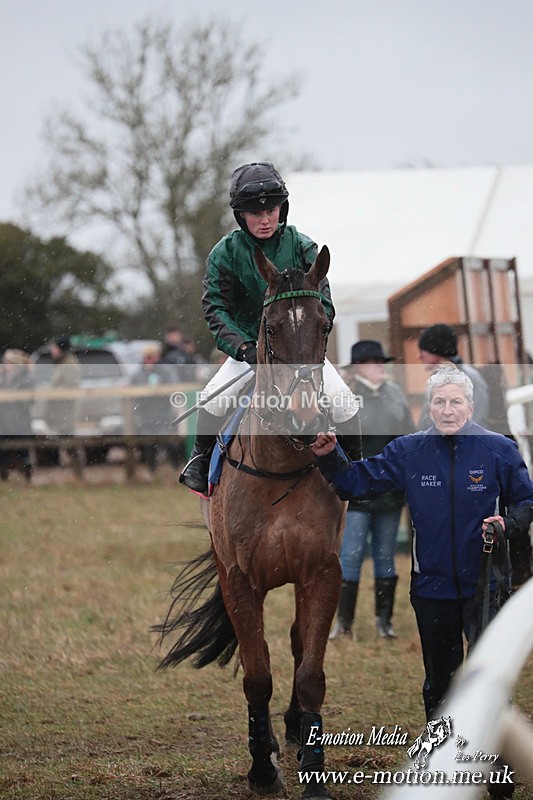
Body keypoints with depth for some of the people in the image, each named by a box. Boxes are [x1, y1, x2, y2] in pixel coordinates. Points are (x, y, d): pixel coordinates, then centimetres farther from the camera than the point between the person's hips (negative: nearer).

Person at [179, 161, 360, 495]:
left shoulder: (302, 246, -8)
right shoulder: (226, 252, -10)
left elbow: (323, 304, -7)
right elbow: (216, 308, -11)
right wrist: (243, 347, -27)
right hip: (247, 344, -1)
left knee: (344, 402, -16)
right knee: (213, 398, -24)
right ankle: (200, 459, 2)